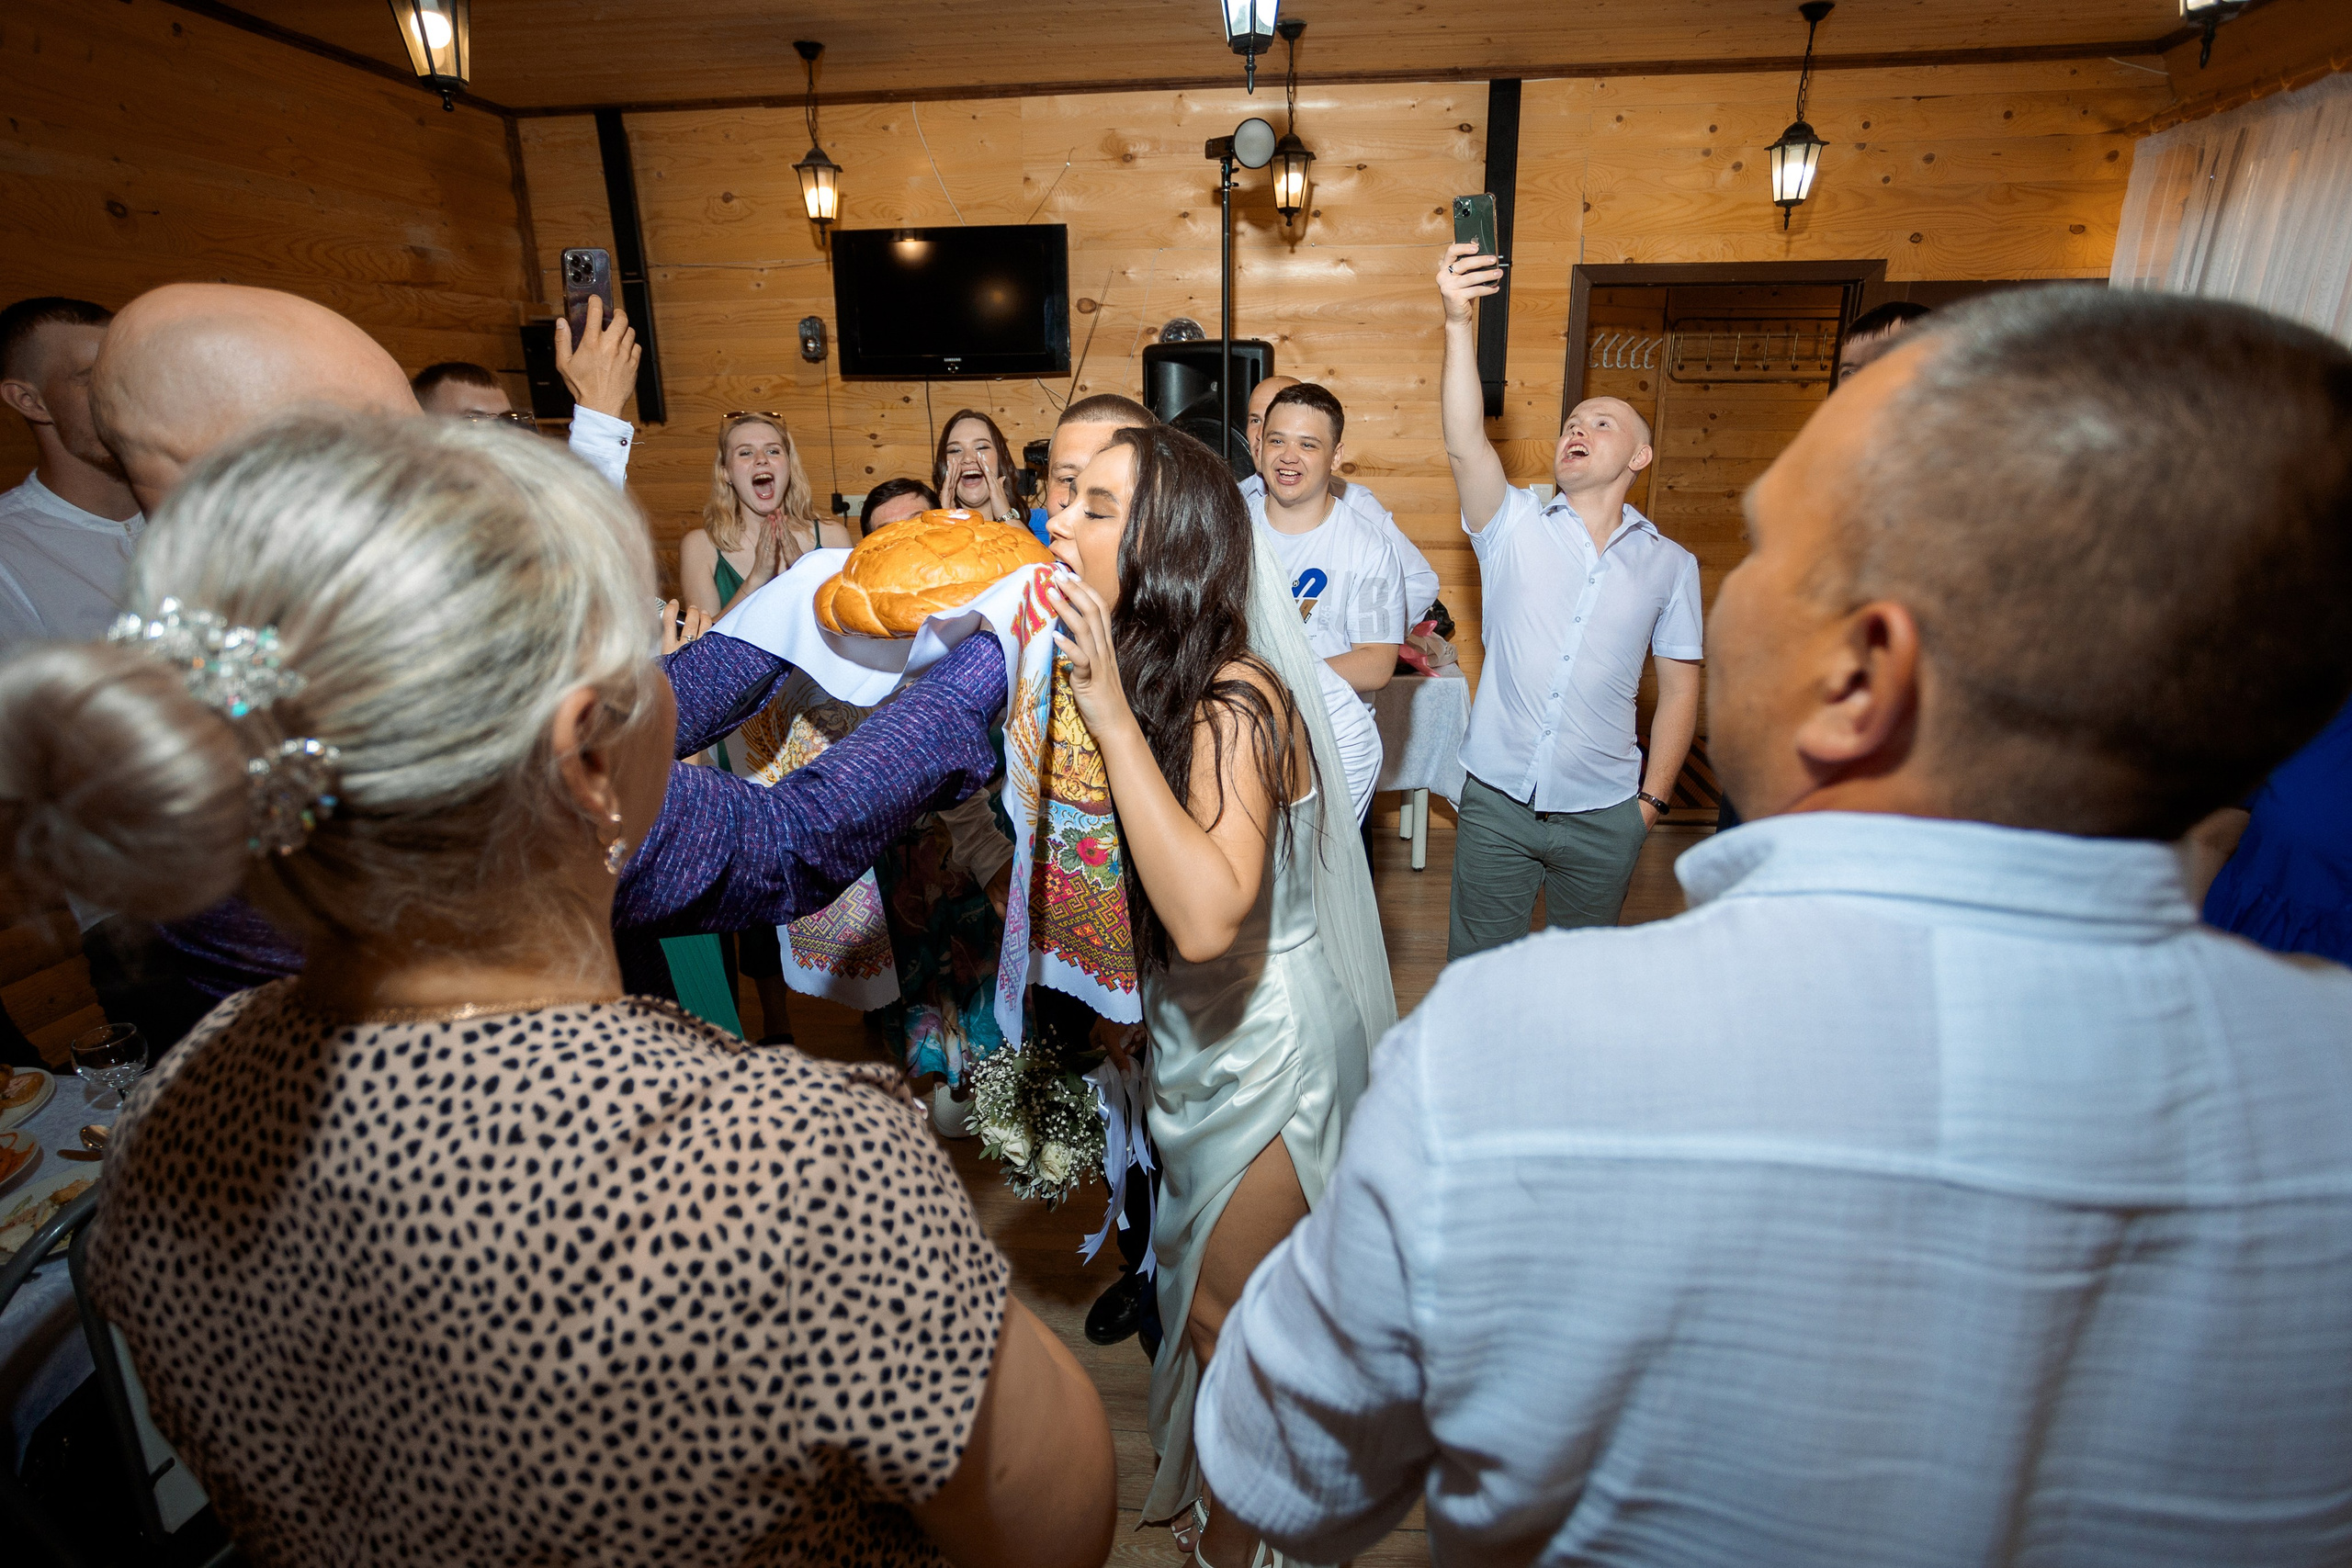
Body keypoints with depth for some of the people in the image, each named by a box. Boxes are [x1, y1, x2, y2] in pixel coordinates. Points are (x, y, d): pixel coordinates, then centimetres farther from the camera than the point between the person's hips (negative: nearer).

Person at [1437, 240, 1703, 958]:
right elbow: (1464, 444, -19)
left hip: (1603, 817, 1)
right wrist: (1460, 322, -30)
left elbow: (1679, 690, 6)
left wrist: (1653, 798, 2)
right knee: (1476, 967, 11)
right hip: (1497, 800, -1)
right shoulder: (1514, 527, -1)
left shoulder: (1670, 563, 3)